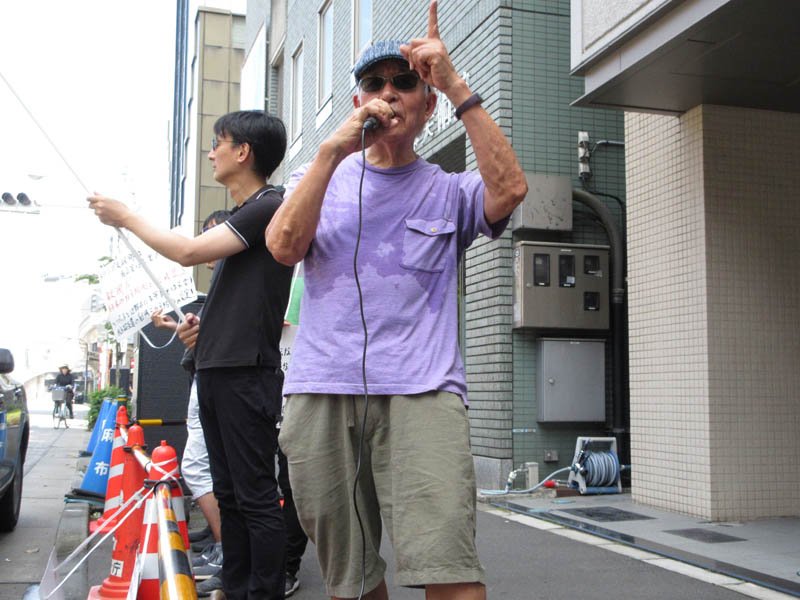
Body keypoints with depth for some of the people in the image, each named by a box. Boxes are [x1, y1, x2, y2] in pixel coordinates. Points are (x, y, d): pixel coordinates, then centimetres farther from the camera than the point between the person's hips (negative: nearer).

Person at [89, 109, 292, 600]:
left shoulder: (270, 207, -10)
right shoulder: (245, 214, 20)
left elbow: (189, 252, -15)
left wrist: (127, 218, -2)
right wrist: (204, 321, 12)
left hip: (247, 371, -10)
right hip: (217, 370, 10)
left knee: (256, 496, -6)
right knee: (230, 494, 13)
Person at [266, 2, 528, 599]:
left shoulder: (448, 191, 14)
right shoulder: (320, 177, 18)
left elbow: (509, 188, -9)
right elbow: (284, 247, -1)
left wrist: (457, 86, -9)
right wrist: (333, 149, -8)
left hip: (421, 392, -2)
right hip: (320, 393, 2)